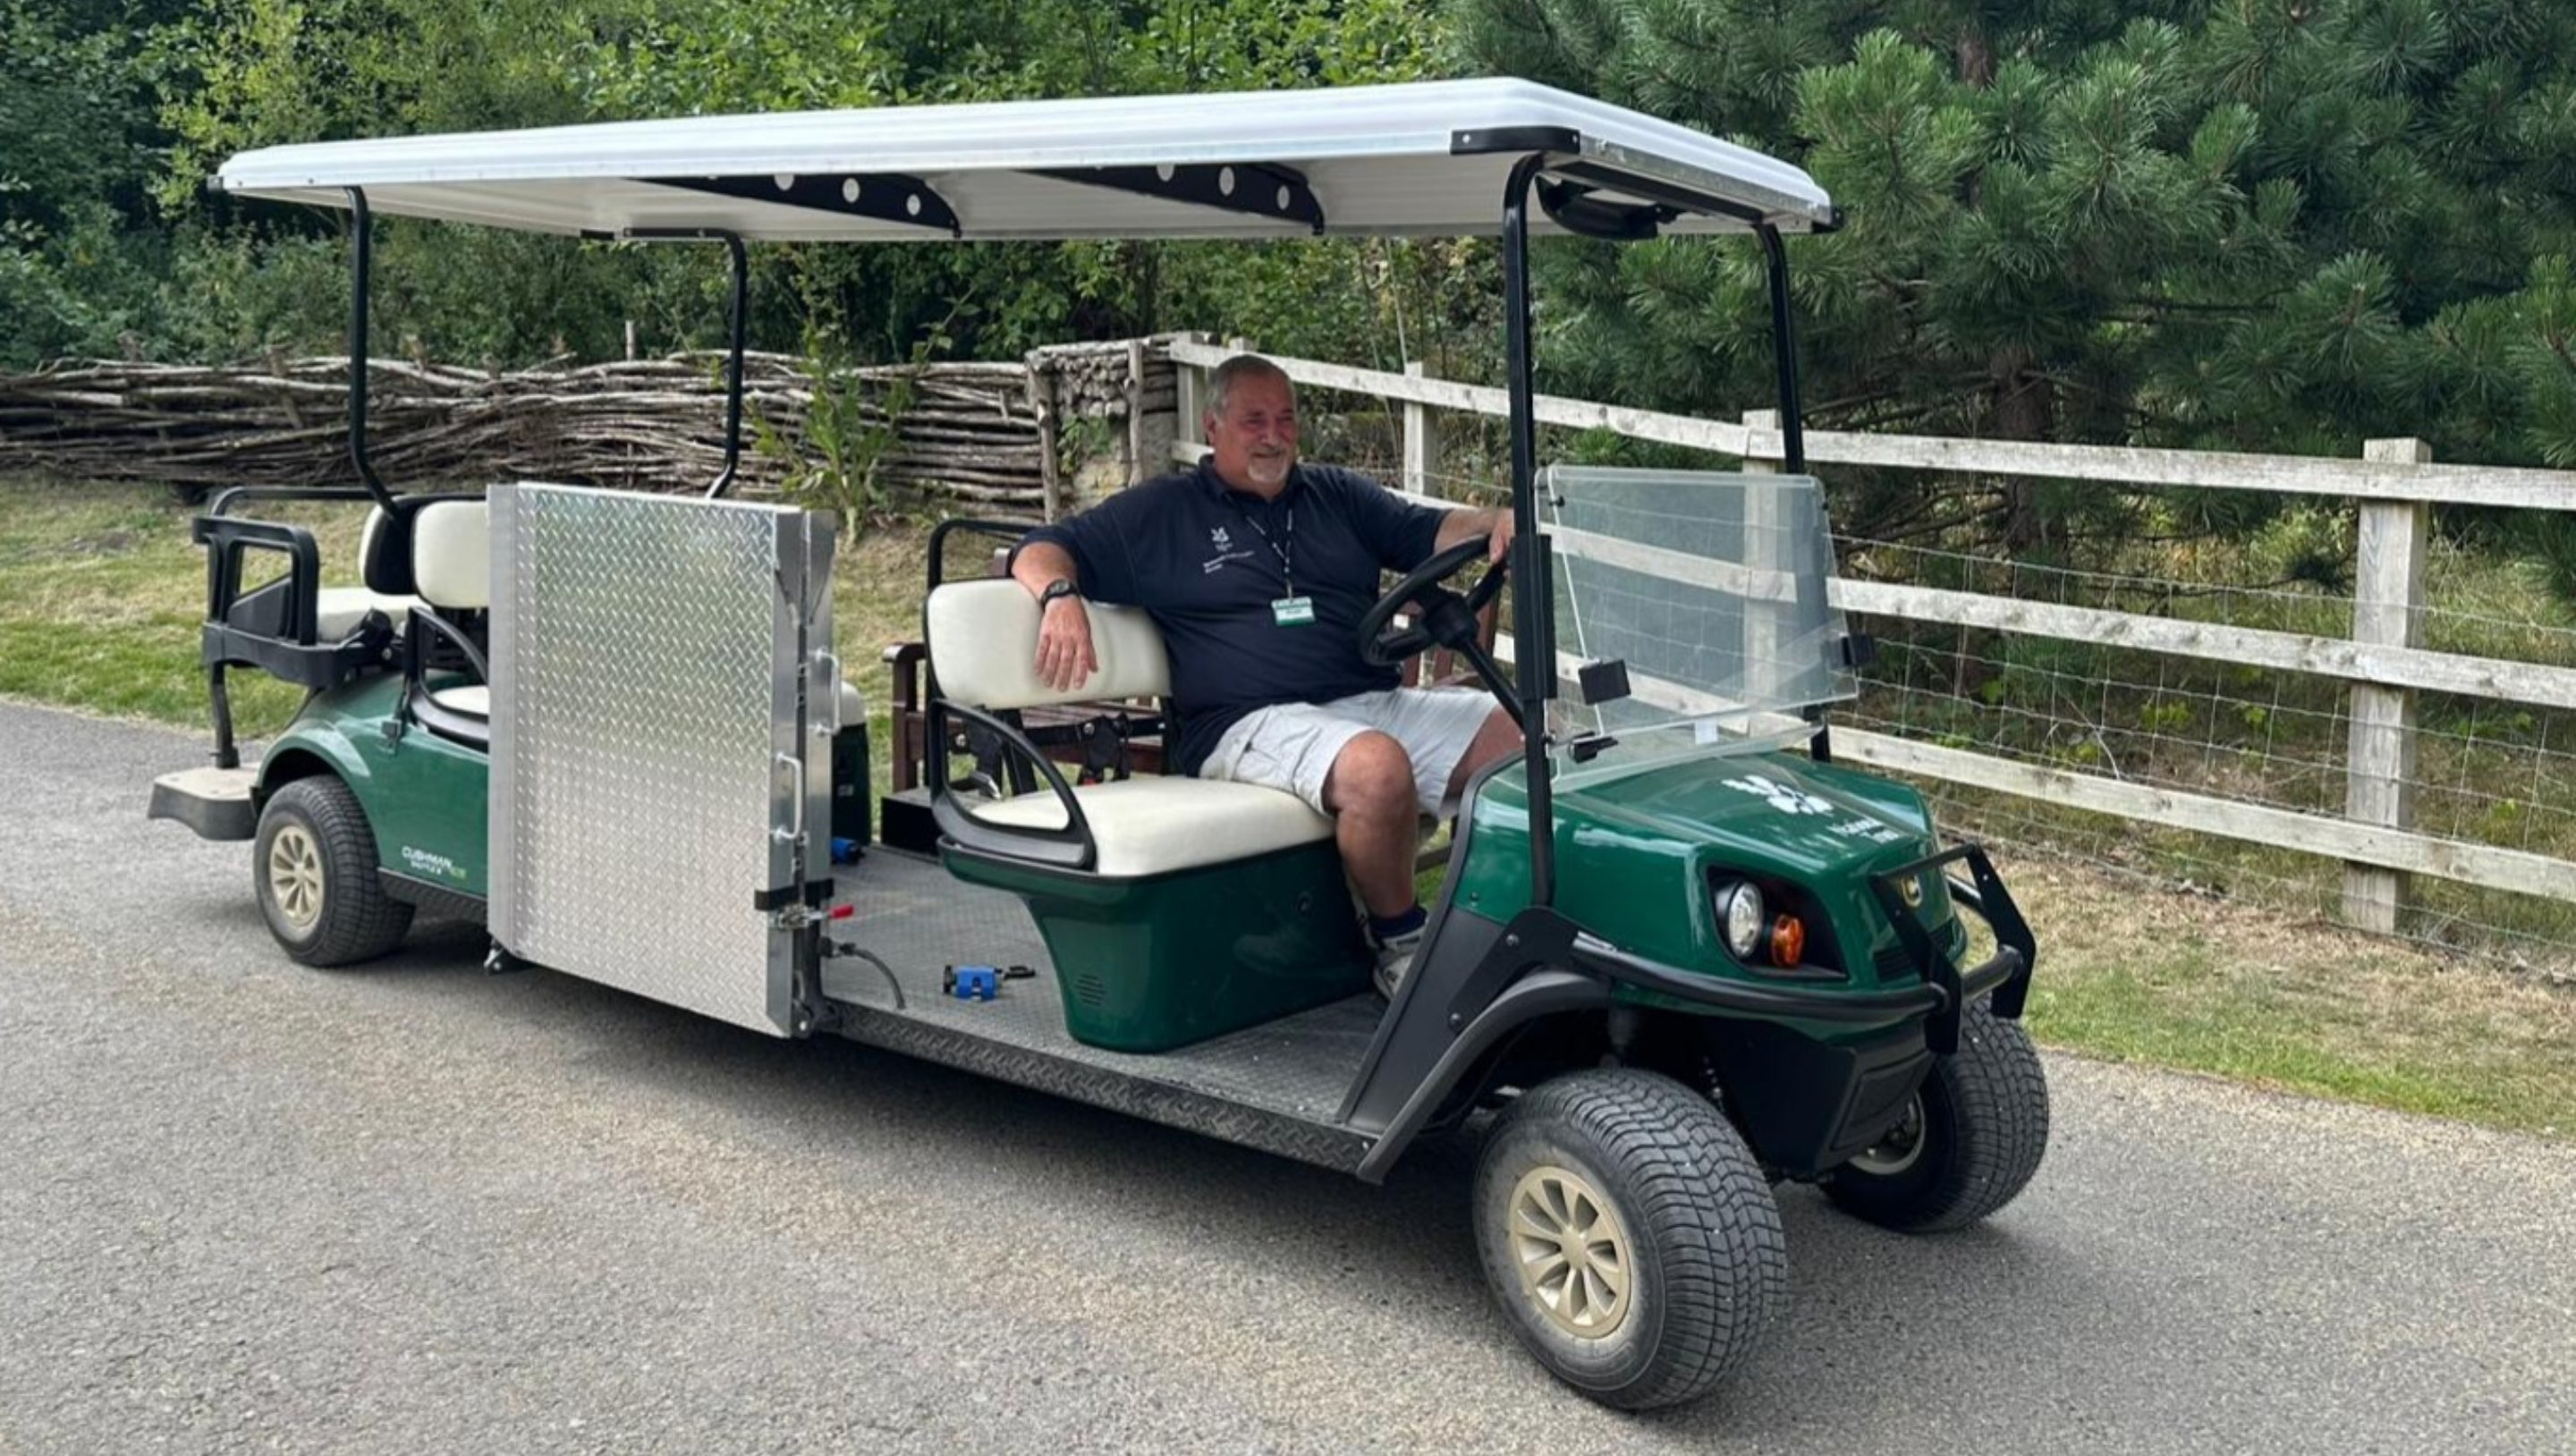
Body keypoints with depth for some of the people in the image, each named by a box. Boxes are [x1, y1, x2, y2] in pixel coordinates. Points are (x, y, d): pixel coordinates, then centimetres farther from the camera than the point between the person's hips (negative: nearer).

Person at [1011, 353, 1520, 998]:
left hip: (1380, 701, 5)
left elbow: (1431, 532, 15)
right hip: (1256, 722, -5)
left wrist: (1498, 523, -9)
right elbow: (1041, 551, 12)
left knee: (1517, 735, -18)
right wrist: (1061, 596, -13)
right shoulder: (1162, 511, 13)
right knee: (1378, 767, -36)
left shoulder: (1338, 495, 24)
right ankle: (1399, 946, -16)